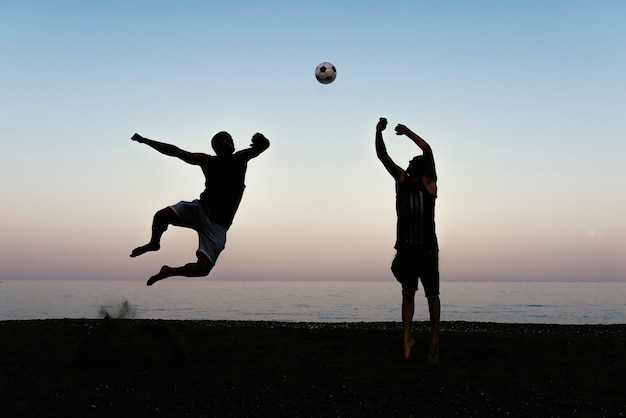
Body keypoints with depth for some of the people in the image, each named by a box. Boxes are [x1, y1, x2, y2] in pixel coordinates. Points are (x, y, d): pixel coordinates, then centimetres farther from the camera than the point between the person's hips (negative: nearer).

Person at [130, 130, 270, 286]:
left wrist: (260, 140, -29)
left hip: (218, 224, -1)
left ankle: (169, 271, 15)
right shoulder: (207, 161, 6)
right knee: (161, 215, -27)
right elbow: (174, 151, 10)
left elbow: (264, 145, -4)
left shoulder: (240, 158, 4)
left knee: (203, 269, -15)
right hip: (200, 208, 1)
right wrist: (144, 140, 9)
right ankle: (154, 244, 8)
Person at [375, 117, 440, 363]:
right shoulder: (401, 179, 10)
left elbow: (428, 151, -15)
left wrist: (408, 132, -17)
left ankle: (434, 338, 16)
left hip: (426, 249, -4)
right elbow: (382, 156, 3)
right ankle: (407, 338, 13)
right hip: (405, 248, 4)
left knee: (432, 295, 6)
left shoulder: (428, 181, 0)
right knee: (407, 293, 8)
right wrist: (379, 133, -9)